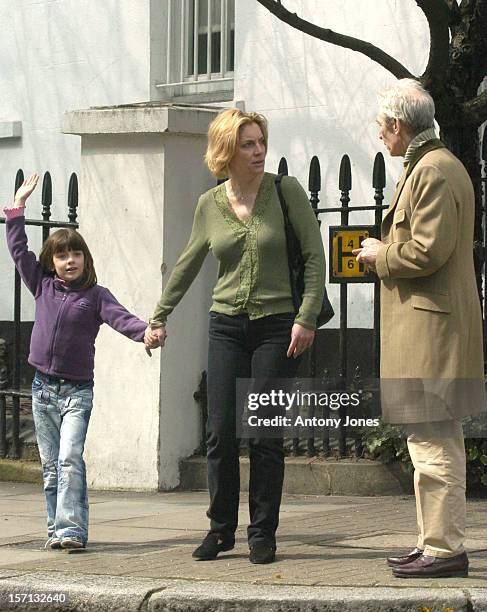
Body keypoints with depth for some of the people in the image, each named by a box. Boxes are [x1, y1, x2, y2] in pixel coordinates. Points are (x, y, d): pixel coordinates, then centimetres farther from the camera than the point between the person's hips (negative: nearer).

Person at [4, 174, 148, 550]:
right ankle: (58, 527, 11)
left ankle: (72, 529, -23)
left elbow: (120, 318, -14)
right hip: (43, 388, 4)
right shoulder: (43, 287, 9)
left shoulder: (96, 295, 0)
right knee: (50, 466, 6)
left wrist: (147, 331, -34)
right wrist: (19, 205, 11)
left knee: (70, 459, -17)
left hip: (77, 390, -4)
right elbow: (19, 250, 12)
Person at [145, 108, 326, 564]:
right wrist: (159, 317, 20)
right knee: (221, 433, 0)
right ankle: (220, 529, 13)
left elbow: (315, 256, -4)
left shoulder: (286, 192, -4)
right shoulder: (210, 205, 6)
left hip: (276, 325, -3)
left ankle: (262, 533, 9)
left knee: (266, 436, -1)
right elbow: (187, 266, 17)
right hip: (226, 325, 3)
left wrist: (306, 318, -11)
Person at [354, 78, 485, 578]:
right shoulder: (430, 166, 19)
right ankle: (436, 542, 20)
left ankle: (443, 548, -7)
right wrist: (386, 253, 15)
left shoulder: (433, 171, -14)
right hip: (426, 327, 11)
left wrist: (380, 257, -6)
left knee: (432, 441, -9)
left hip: (429, 327, -11)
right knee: (438, 439, 14)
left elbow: (428, 251, -22)